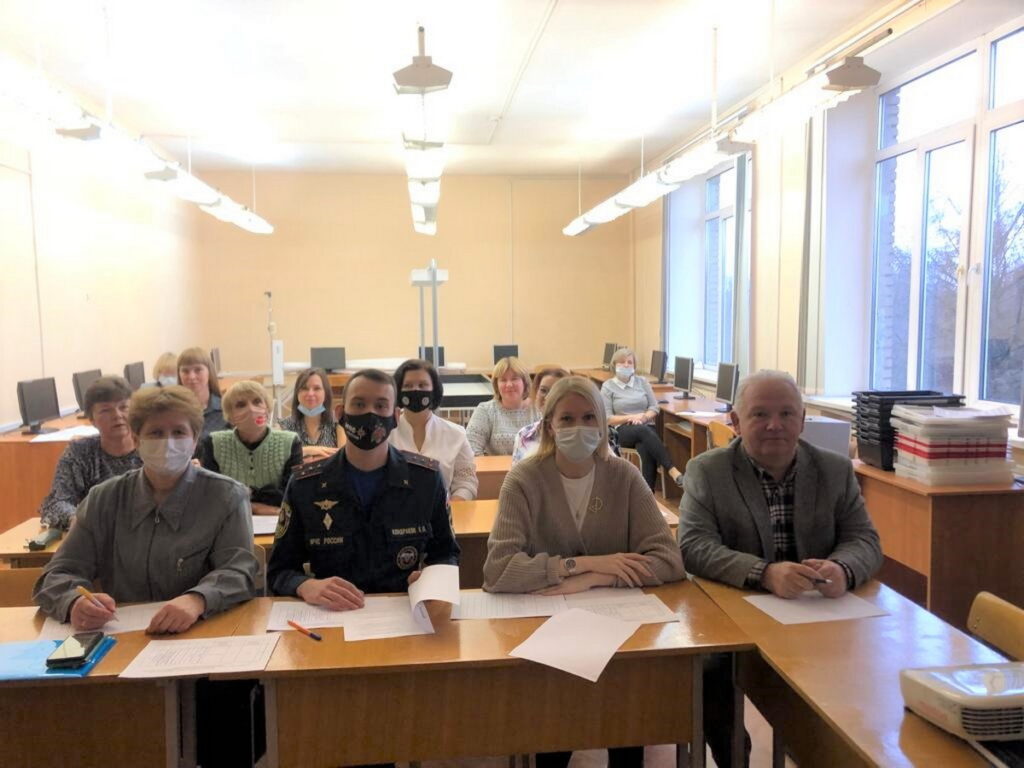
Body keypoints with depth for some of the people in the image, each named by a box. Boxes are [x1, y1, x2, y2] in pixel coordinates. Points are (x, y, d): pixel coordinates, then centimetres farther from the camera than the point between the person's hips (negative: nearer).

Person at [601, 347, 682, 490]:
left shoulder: (642, 382, 13)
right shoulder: (608, 386, 5)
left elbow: (654, 408, 10)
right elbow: (607, 418, -2)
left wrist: (643, 417, -12)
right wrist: (631, 417, -13)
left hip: (647, 427, 2)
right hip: (623, 430, -2)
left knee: (645, 449, -34)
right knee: (643, 431, -37)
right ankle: (671, 470, -42)